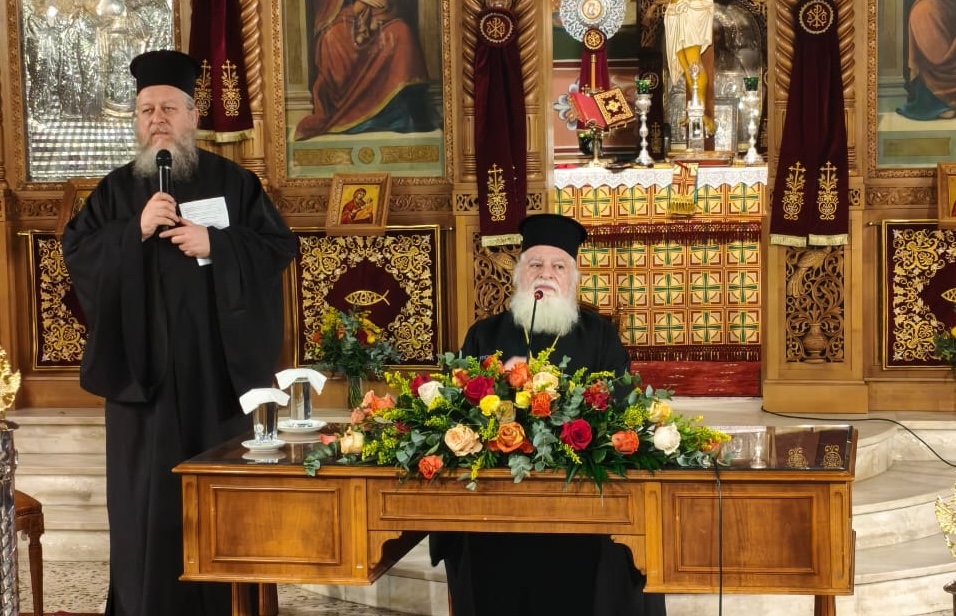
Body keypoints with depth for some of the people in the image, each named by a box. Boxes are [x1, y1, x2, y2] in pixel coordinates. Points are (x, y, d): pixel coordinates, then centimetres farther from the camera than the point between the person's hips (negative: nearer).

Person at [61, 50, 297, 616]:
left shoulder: (234, 183, 5)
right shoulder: (115, 191, 9)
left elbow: (281, 246, -1)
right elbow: (75, 255, 0)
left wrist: (214, 244, -15)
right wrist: (137, 230, -14)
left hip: (219, 369, -1)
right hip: (142, 369, 1)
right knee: (146, 497, 1)